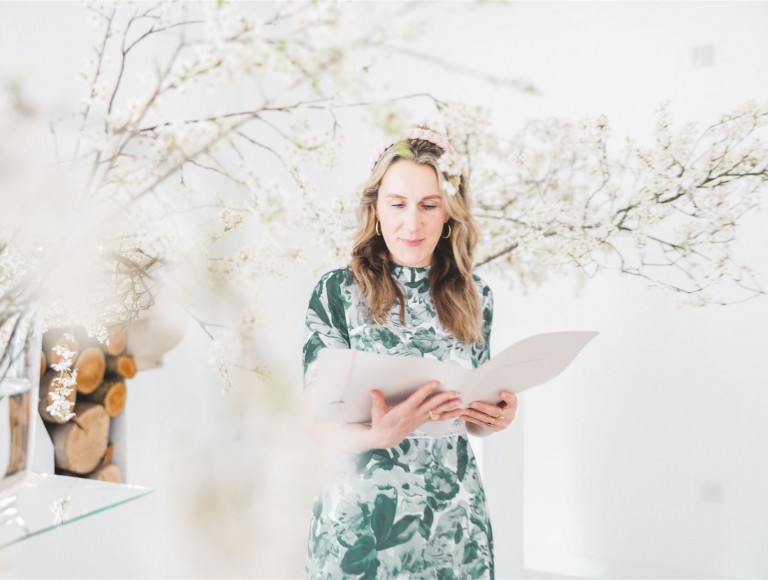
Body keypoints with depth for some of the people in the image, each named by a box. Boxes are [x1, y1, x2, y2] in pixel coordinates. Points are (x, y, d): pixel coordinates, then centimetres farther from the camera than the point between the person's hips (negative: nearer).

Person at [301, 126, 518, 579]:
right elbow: (320, 418, -9)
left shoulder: (474, 296, 2)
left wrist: (494, 419, -11)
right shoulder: (337, 291, -7)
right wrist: (379, 434, -29)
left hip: (453, 516, 3)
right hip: (361, 517, -3)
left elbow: (468, 415, 11)